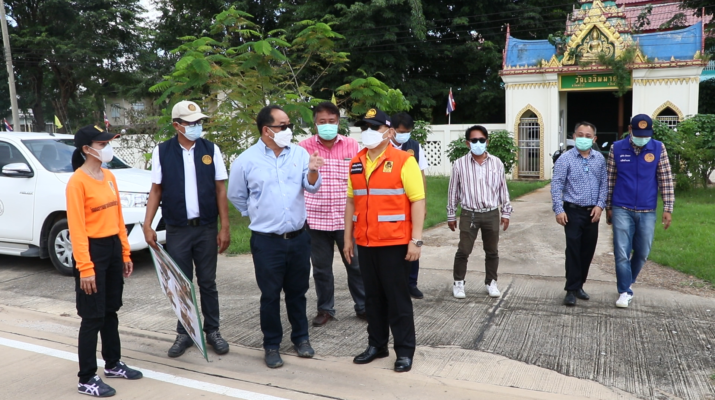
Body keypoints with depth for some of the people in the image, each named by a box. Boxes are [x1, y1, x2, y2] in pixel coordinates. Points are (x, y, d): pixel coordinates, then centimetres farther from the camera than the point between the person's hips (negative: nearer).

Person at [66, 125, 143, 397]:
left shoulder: (109, 176, 9)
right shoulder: (77, 181, -15)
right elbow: (76, 228, -18)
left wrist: (125, 253, 13)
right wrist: (85, 268, -21)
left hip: (113, 248, 8)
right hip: (92, 251, -7)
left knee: (111, 311, 18)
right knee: (92, 317, 0)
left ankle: (113, 364, 32)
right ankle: (87, 379, 13)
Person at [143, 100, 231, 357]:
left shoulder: (211, 150, -1)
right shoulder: (162, 151, -1)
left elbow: (220, 189, 0)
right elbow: (156, 190, 3)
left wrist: (224, 227, -3)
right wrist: (147, 225, -4)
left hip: (206, 228, 0)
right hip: (176, 230, 0)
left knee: (207, 283, 10)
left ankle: (212, 331, 24)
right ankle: (184, 333, 25)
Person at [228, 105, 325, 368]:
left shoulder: (299, 153, 0)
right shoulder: (247, 160, -5)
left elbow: (311, 187, -5)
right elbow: (236, 195, 8)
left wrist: (312, 171, -25)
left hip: (298, 237, 2)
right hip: (267, 241, -2)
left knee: (297, 291, 15)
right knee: (270, 295, 8)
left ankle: (301, 337, 32)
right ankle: (272, 345, 23)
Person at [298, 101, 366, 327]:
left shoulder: (352, 146, 0)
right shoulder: (304, 147, -1)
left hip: (347, 218, 0)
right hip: (316, 219, 0)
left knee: (356, 264, 9)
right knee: (321, 268, 11)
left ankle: (363, 306, 27)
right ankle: (325, 309, 28)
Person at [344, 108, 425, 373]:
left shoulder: (403, 161, -8)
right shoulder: (356, 163, 9)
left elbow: (418, 201, -11)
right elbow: (351, 202, 13)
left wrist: (416, 240, -15)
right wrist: (348, 238, 11)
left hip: (395, 243, -5)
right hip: (365, 243, 5)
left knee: (397, 297, 4)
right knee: (373, 297, 14)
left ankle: (405, 351, 17)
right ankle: (376, 345, 28)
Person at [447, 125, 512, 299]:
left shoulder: (497, 163, 2)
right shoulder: (459, 164, -3)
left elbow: (503, 189, 8)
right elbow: (453, 191, 2)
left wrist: (506, 212, 7)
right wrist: (451, 215, 3)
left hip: (491, 214, 2)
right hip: (469, 214, -2)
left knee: (492, 251, 12)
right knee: (463, 251, 2)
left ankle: (491, 282, 28)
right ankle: (458, 283, 18)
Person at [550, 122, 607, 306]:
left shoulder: (600, 158, 6)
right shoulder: (565, 158, -6)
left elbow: (604, 184, 8)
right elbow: (556, 185, -8)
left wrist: (600, 205, -4)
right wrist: (559, 210, -14)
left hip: (592, 212, 4)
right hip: (573, 211, -4)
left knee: (588, 251, 10)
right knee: (573, 251, -4)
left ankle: (579, 285, 24)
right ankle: (571, 290, 3)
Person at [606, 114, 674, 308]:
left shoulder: (658, 148, 0)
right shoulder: (617, 148, -2)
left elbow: (666, 180, 2)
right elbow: (610, 179, 4)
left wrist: (668, 208, -3)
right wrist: (608, 207, 6)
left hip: (647, 212, 1)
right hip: (622, 210, -1)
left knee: (642, 252, 11)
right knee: (622, 253, -4)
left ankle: (627, 280, 35)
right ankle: (625, 291, 8)